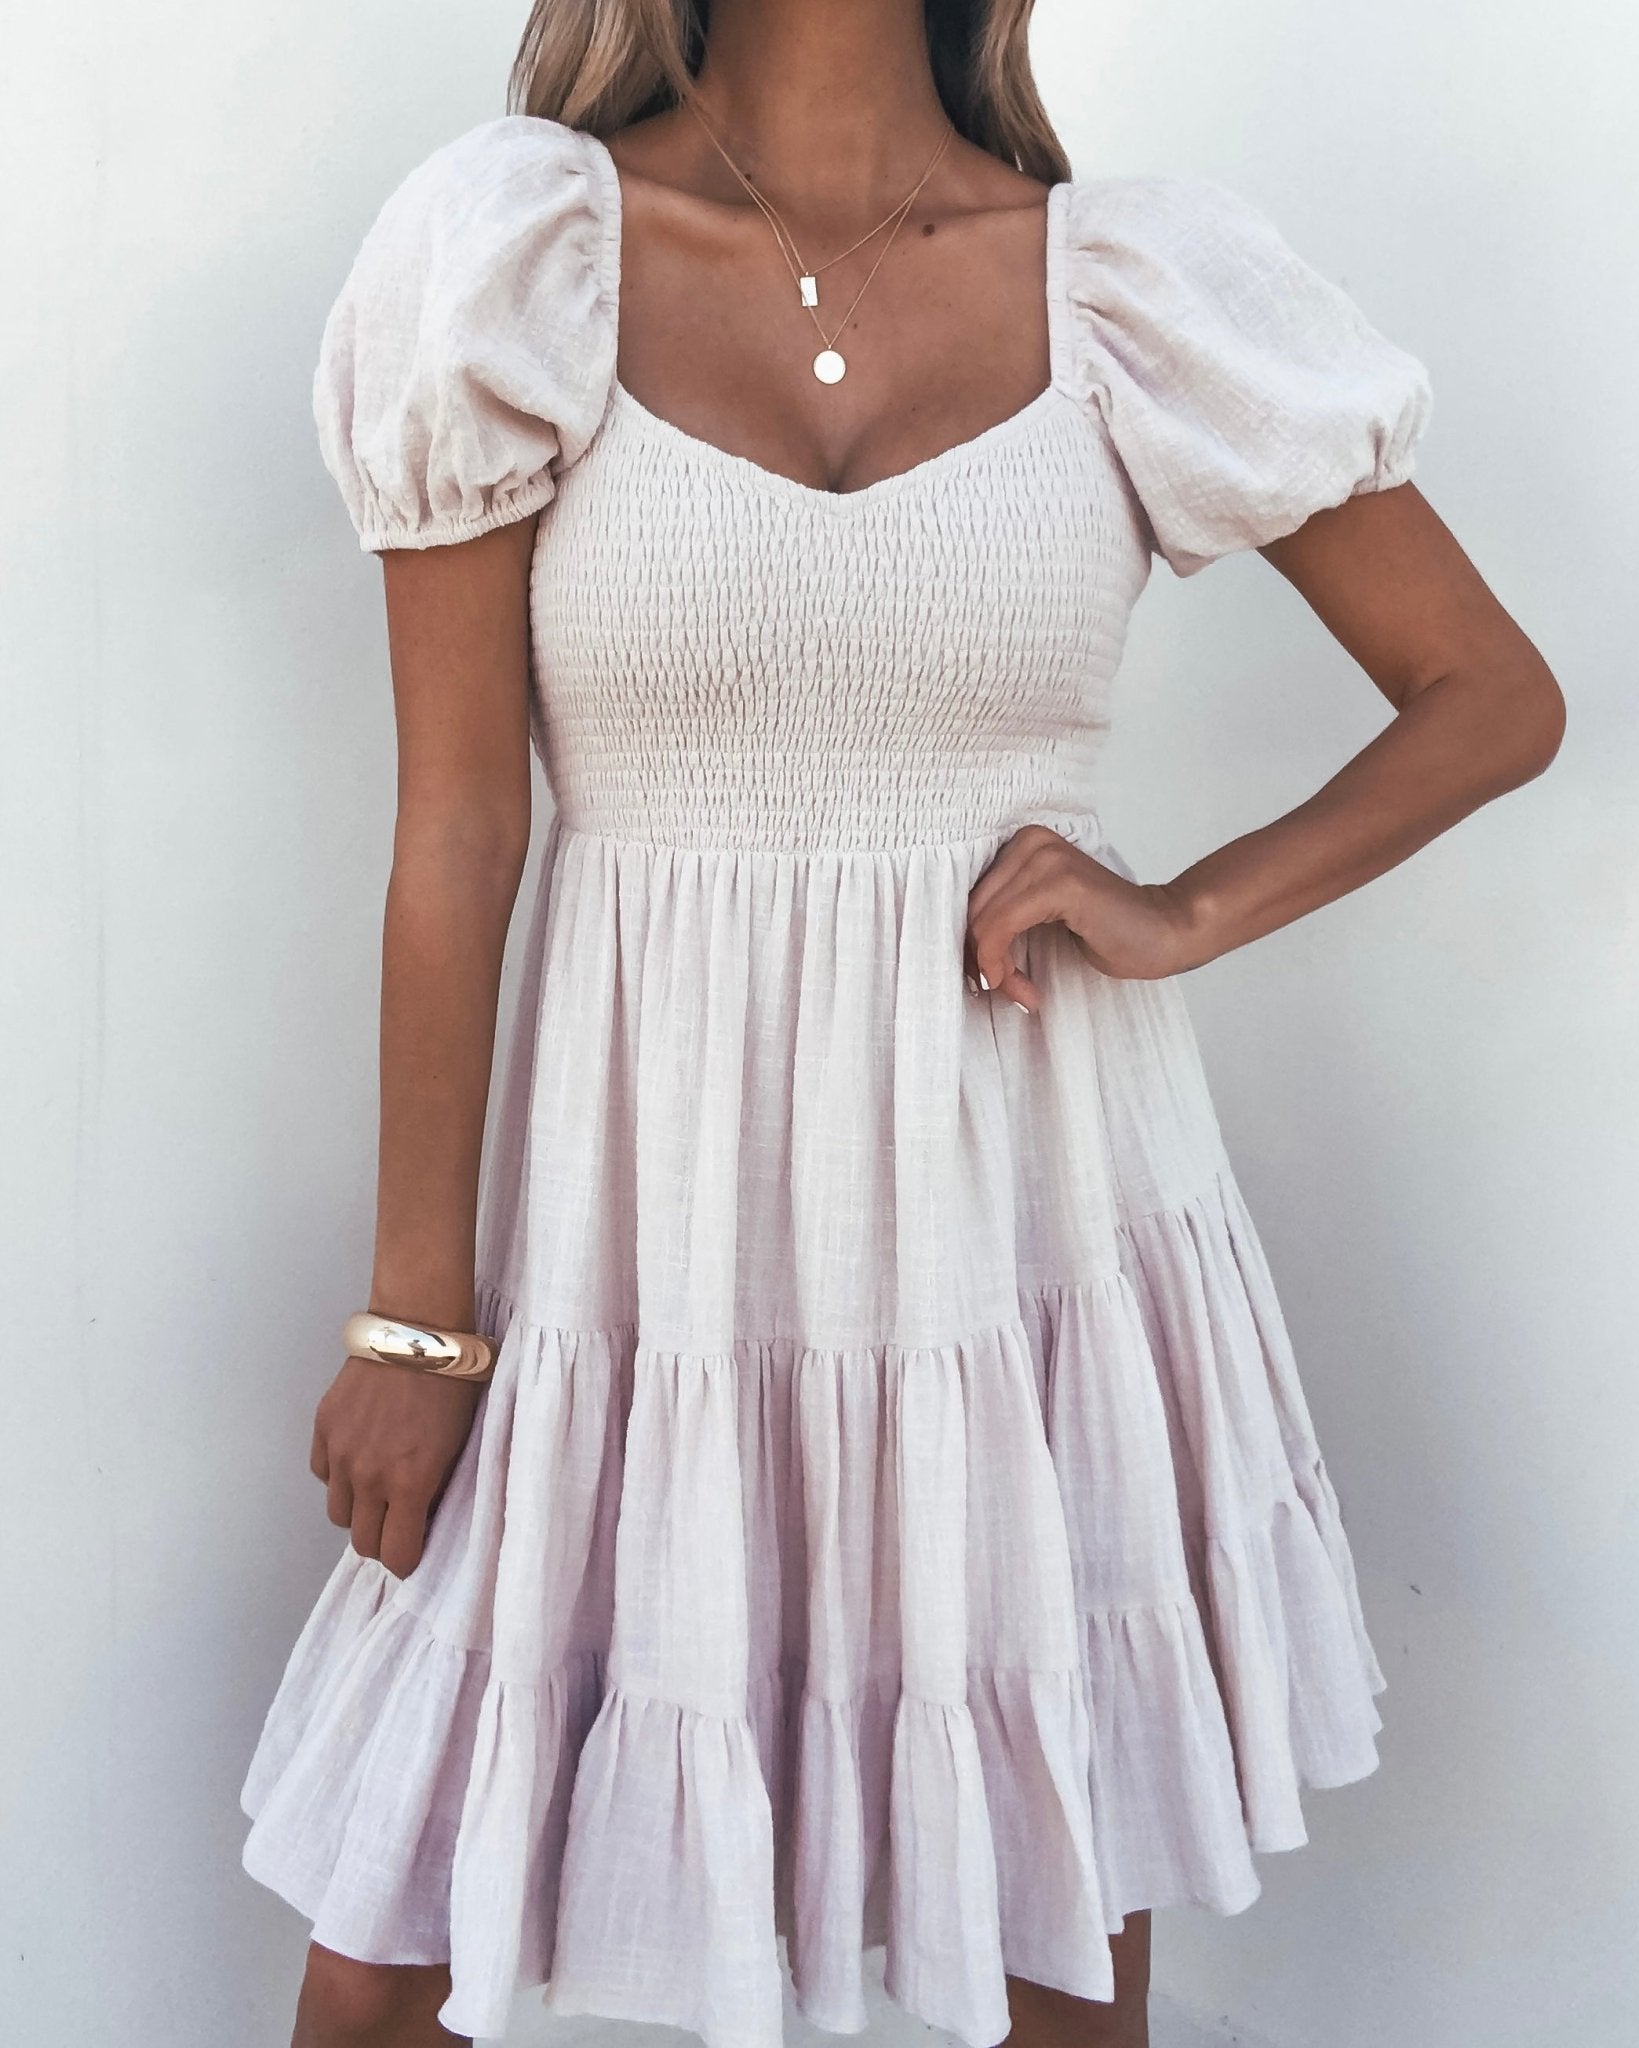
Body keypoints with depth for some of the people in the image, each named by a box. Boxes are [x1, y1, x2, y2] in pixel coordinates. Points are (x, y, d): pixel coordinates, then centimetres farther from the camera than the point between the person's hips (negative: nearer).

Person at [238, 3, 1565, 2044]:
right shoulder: (520, 251, -3)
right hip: (647, 1221, 0)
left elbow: (1494, 695, 8)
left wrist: (1192, 912, -7)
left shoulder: (1142, 289, 0)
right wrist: (414, 1316, -2)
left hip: (1026, 1213, 1)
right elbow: (457, 825, -4)